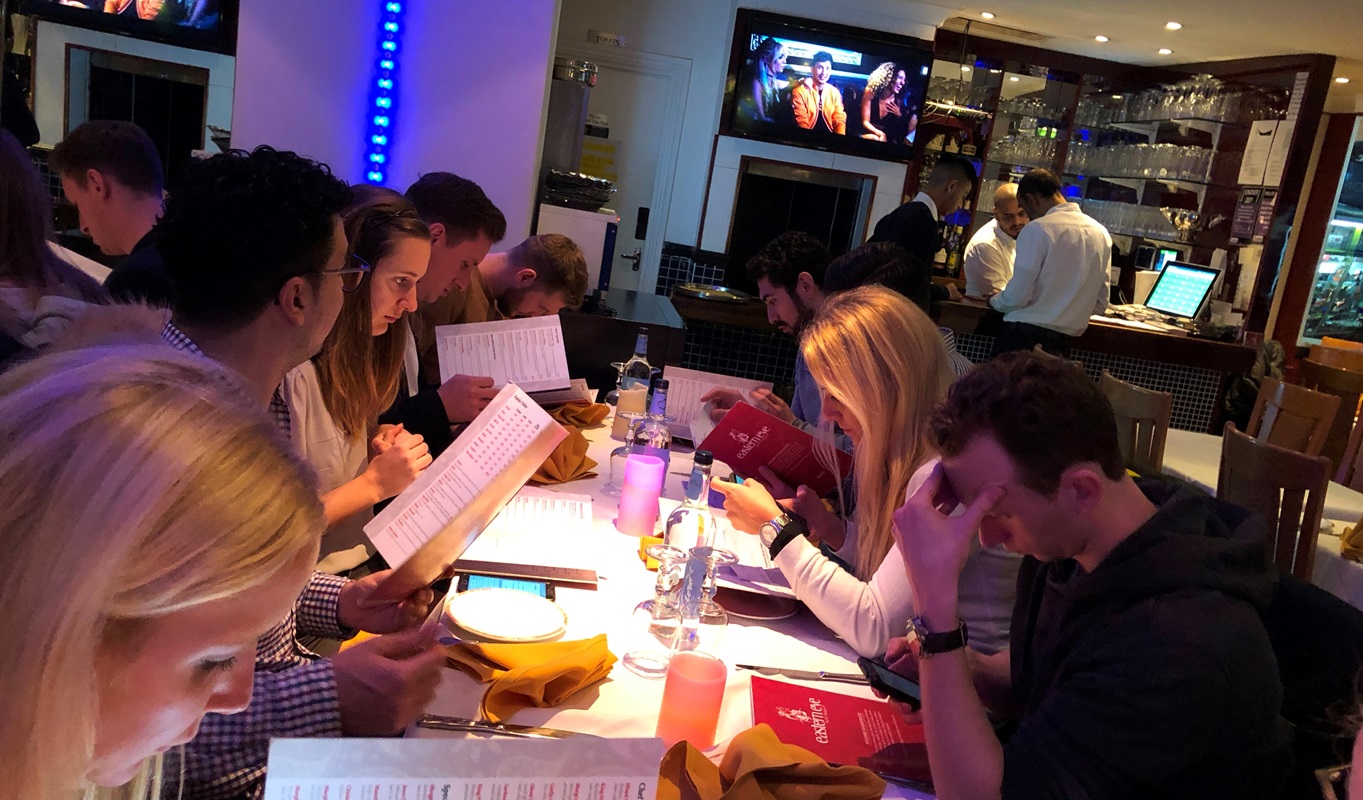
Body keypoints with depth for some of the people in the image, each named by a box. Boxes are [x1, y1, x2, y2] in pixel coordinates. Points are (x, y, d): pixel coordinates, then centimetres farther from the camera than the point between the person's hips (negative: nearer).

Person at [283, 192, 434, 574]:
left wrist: (377, 448, 0)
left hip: (365, 560, 8)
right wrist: (375, 482, -16)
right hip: (316, 582, -8)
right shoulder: (292, 371, -21)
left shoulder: (350, 351, 6)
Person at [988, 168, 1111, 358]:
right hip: (1063, 341, 6)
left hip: (1025, 334, -6)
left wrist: (994, 300, 8)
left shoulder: (1037, 229, -11)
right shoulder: (1101, 233, 9)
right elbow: (1100, 304, 13)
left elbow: (1017, 297, -13)